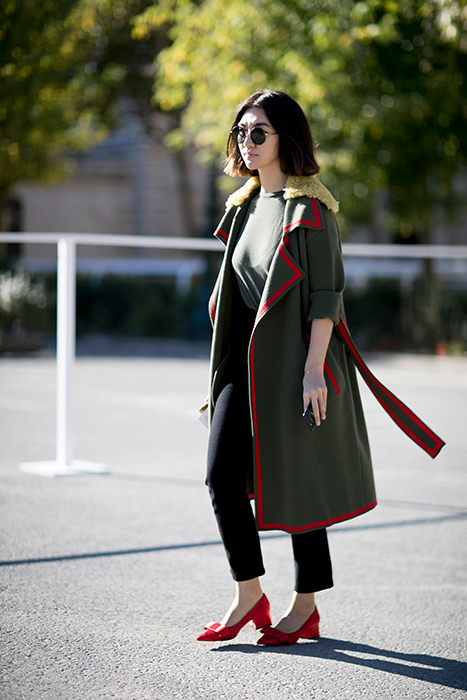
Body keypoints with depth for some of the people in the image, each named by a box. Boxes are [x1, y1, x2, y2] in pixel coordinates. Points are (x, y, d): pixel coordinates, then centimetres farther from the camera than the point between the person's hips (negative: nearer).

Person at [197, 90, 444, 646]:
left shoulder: (308, 208, -9)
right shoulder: (245, 205, 14)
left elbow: (326, 293, -14)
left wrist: (313, 368, -21)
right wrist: (224, 373, 17)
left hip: (295, 356, -7)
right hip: (247, 357, 7)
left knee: (297, 479, 0)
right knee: (222, 475, 0)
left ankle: (305, 607, 11)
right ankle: (249, 596, 11)